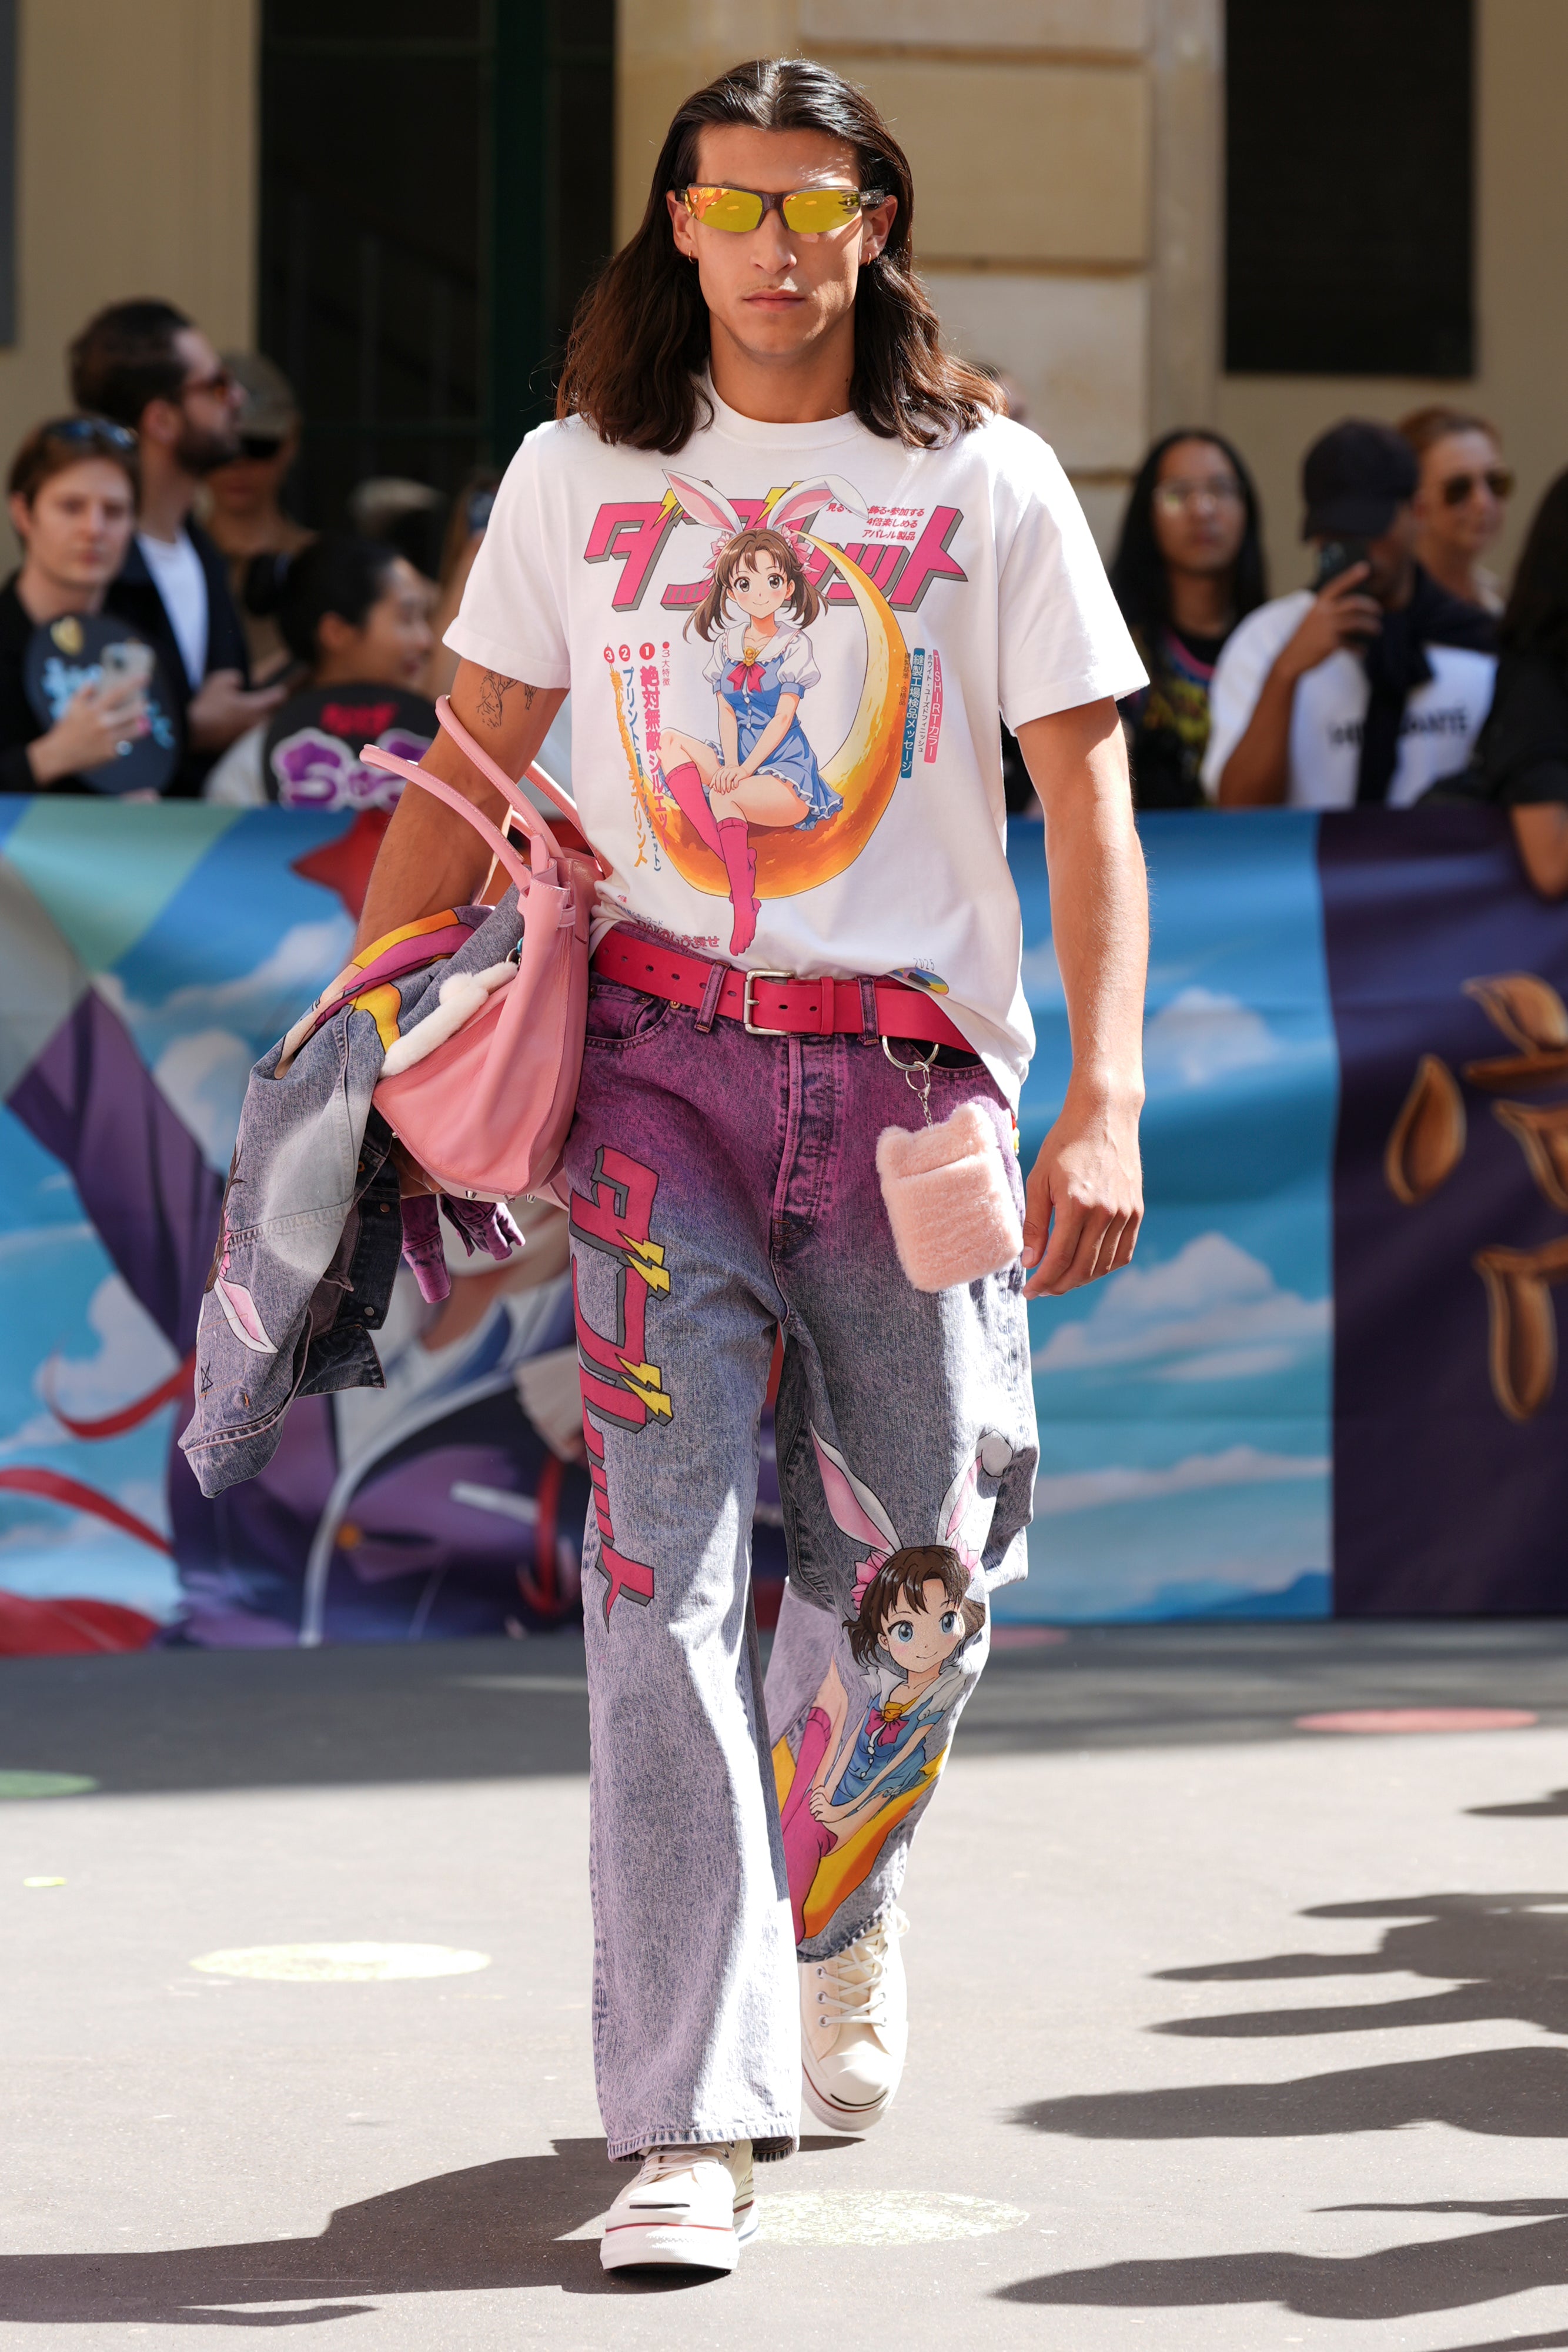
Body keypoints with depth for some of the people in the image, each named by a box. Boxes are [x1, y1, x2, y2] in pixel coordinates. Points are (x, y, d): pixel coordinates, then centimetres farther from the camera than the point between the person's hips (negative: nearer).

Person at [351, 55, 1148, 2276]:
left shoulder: (988, 481, 4)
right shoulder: (579, 479, 8)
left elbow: (1089, 807, 0)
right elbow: (466, 776, 14)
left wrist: (1105, 1104, -12)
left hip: (916, 1073, 0)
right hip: (667, 1069, 0)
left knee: (912, 1569, 6)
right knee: (669, 1566, -11)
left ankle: (836, 1913, 38)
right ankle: (694, 2120, -13)